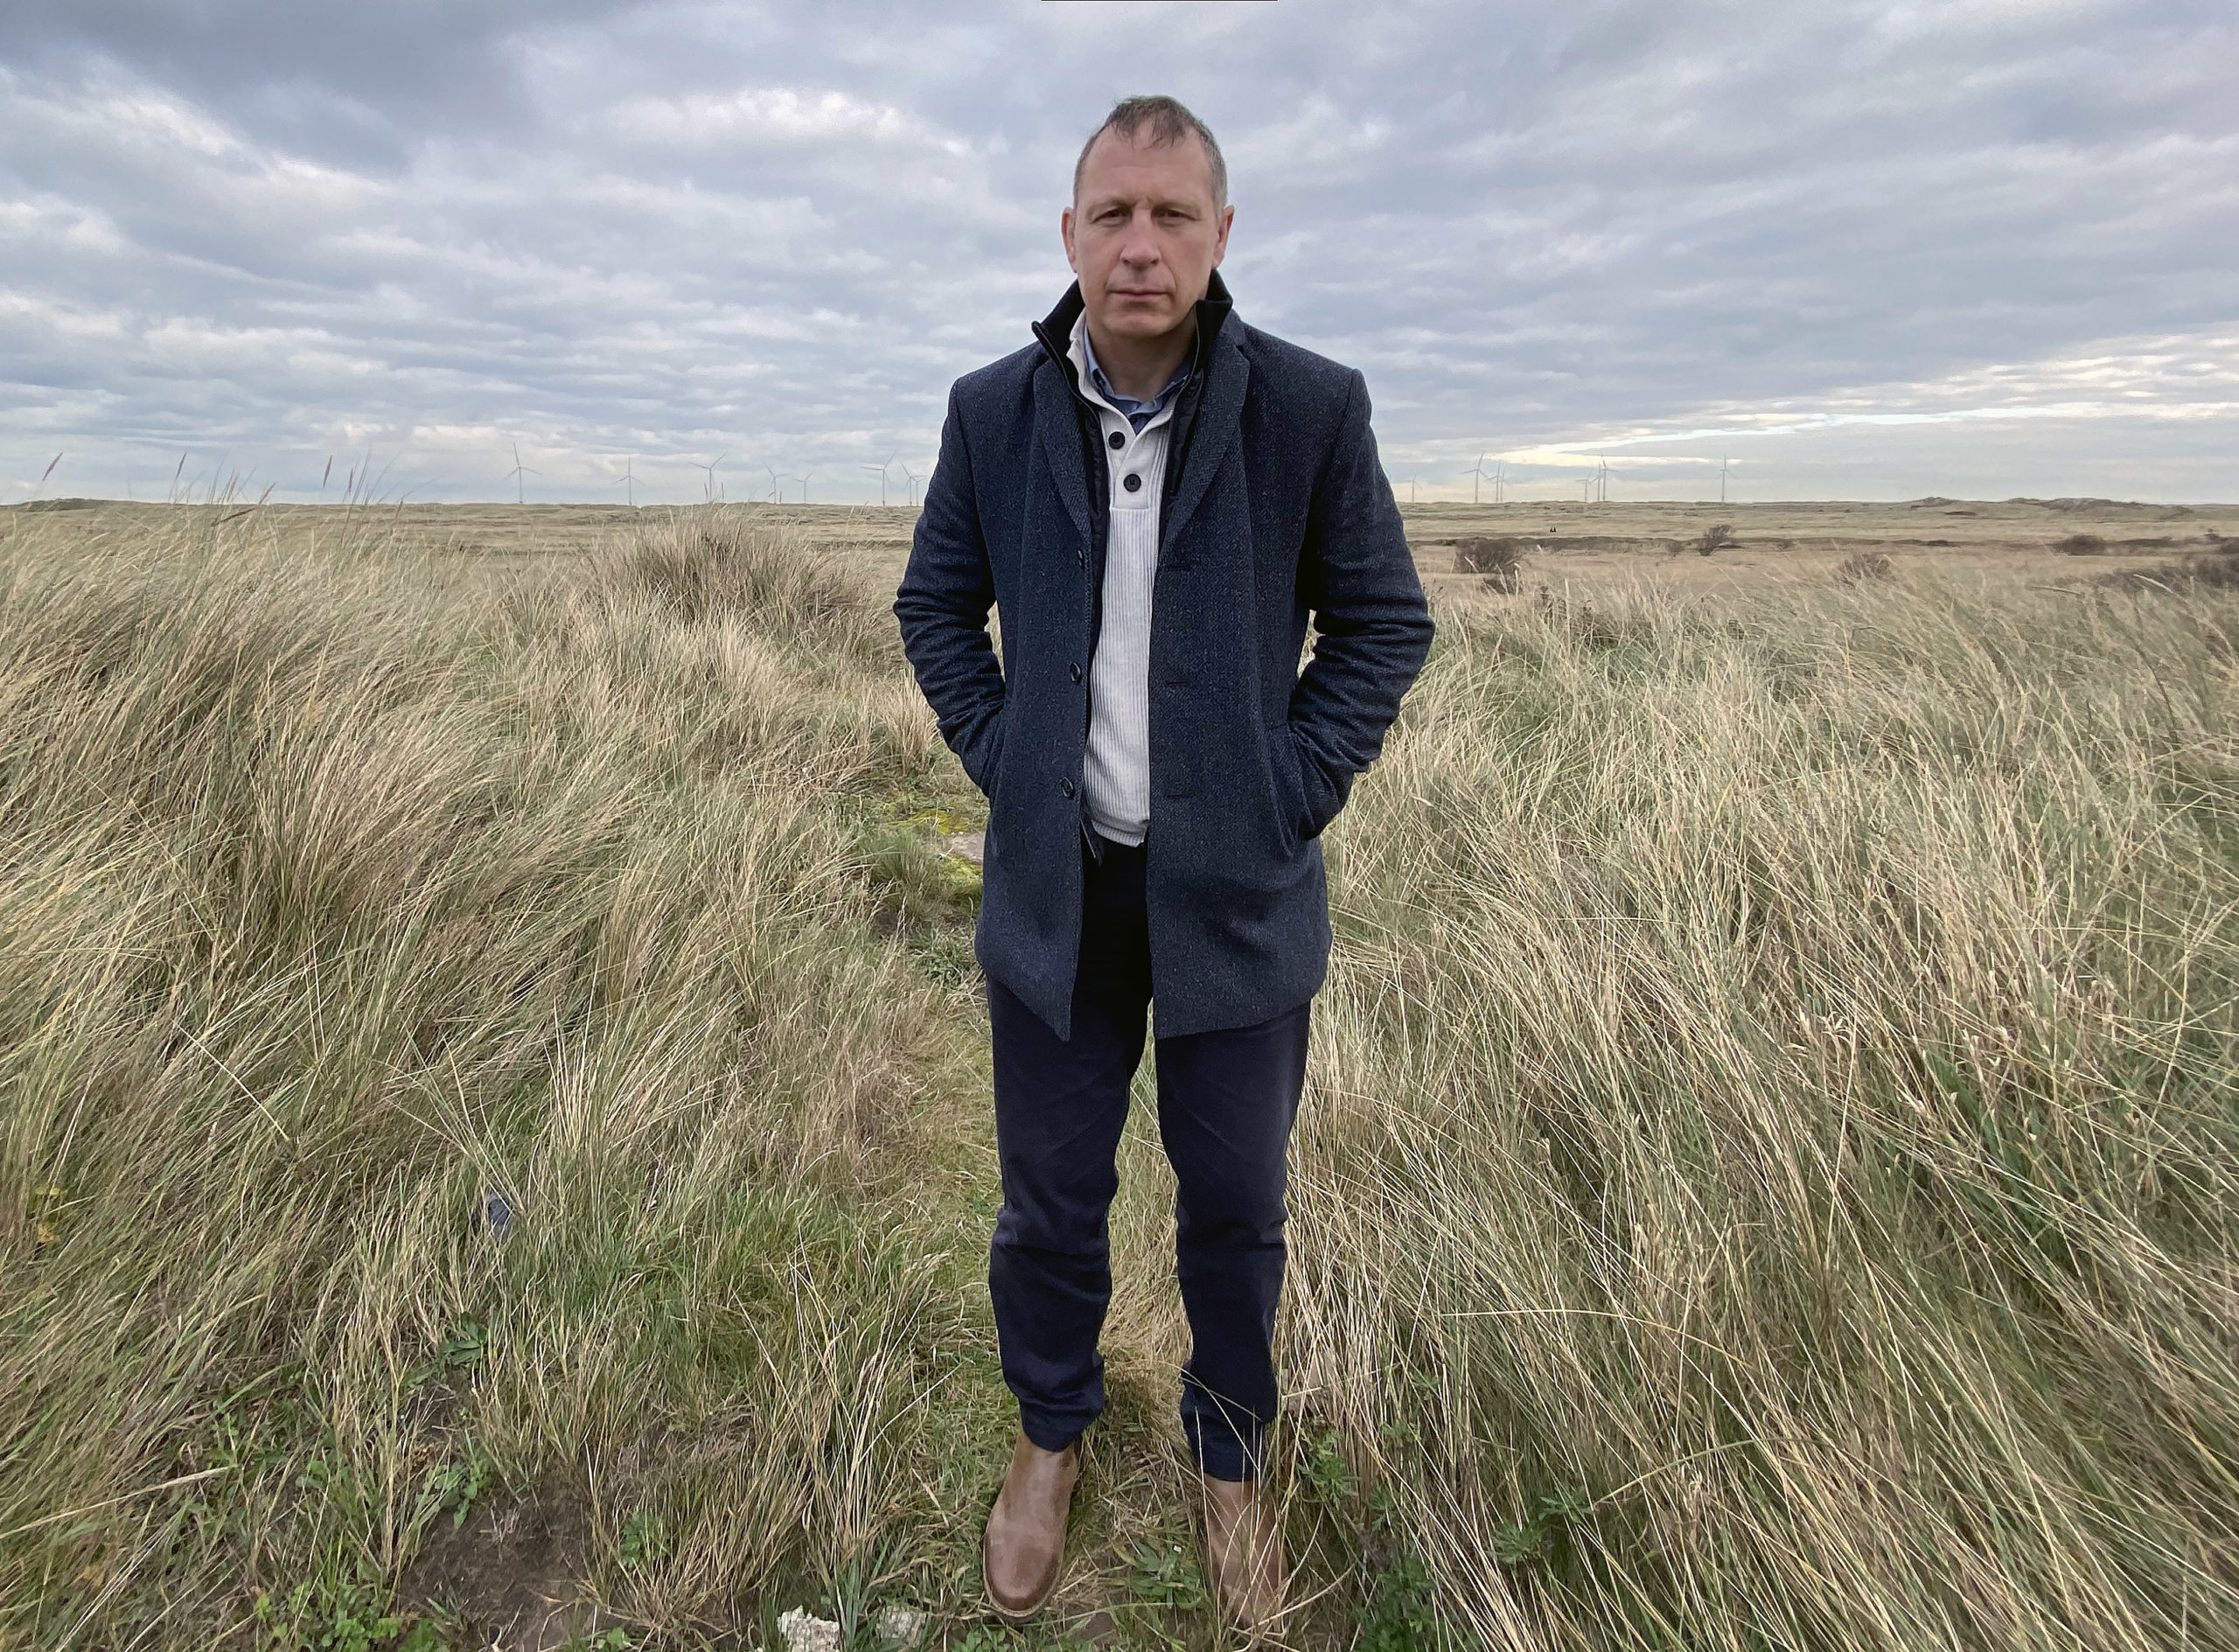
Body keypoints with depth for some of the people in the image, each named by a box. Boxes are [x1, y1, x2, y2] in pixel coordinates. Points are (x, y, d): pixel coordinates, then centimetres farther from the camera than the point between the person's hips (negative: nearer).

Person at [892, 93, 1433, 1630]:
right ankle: (1052, 1433, 44)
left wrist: (1292, 792, -8)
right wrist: (1002, 762, -1)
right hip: (1054, 885, 2)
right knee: (1050, 1201, 15)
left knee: (1237, 1207, 15)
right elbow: (937, 607, 11)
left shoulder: (1312, 405, -8)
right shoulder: (994, 409, -1)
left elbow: (1385, 621, 0)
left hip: (1237, 890, -1)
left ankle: (1232, 1458, 42)